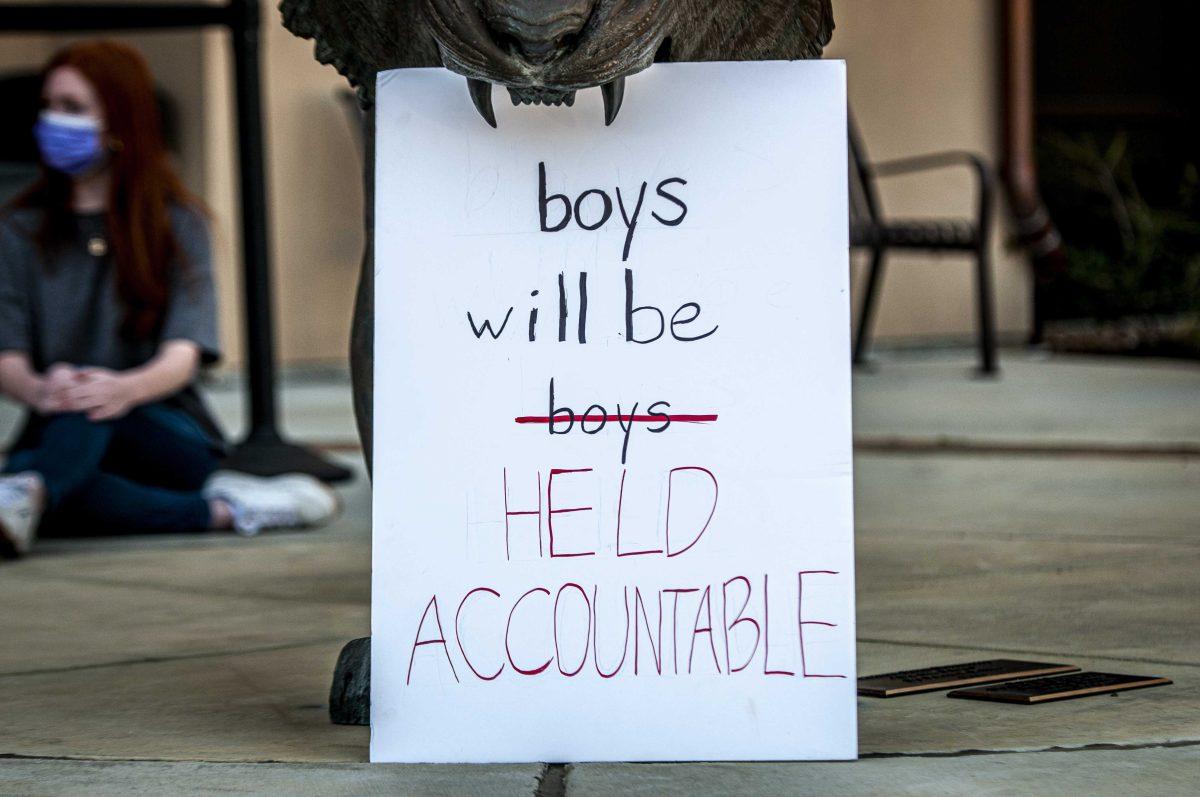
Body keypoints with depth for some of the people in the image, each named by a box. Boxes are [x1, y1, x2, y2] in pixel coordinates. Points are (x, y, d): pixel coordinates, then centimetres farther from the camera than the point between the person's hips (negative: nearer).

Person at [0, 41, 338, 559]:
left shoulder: (177, 224, 5)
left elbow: (182, 356, -11)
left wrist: (128, 387, -36)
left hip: (166, 433, -2)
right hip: (56, 437, 2)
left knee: (95, 403, -38)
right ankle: (223, 508, -34)